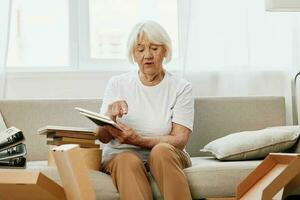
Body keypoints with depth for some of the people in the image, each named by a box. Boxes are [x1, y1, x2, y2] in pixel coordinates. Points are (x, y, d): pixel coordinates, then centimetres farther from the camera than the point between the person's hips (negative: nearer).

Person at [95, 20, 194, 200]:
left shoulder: (181, 87, 2)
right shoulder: (117, 84, 8)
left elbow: (179, 140, -7)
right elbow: (103, 137, 4)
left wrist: (137, 140, -22)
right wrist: (109, 117, -20)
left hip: (167, 158, 0)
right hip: (121, 155, 1)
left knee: (161, 151, -35)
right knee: (128, 160, -35)